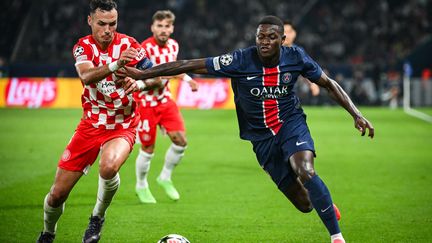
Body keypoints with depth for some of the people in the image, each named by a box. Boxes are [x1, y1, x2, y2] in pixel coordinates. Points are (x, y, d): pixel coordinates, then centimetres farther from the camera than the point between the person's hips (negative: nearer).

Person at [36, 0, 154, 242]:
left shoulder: (128, 44, -10)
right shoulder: (84, 46, -7)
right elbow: (86, 76, -28)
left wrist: (140, 83, -35)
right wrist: (115, 65, -48)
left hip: (123, 125, -2)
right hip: (91, 123, 2)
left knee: (109, 168, -36)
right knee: (58, 193, 1)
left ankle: (98, 218, -7)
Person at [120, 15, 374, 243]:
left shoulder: (296, 57, -12)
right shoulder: (240, 61, -17)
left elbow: (329, 84, 3)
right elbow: (189, 65, -16)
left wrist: (357, 114, -5)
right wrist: (142, 74, -19)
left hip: (291, 124, -1)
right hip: (262, 137, 1)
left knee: (305, 172, -32)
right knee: (304, 204, -2)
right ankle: (326, 204, 37)